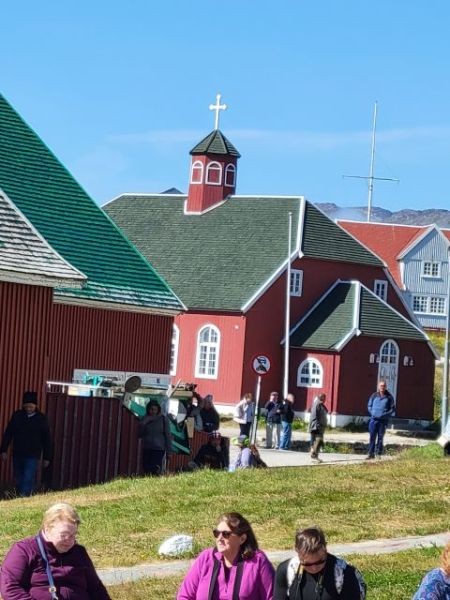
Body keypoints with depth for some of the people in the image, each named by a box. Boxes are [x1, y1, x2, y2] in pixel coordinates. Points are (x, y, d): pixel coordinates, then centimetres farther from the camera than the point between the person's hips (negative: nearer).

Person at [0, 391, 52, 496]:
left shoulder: (41, 419, -1)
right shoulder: (17, 416, 3)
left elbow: (47, 439, 4)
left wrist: (47, 457, 4)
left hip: (32, 456, -3)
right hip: (17, 455, 3)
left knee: (28, 480, -13)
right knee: (18, 481, 8)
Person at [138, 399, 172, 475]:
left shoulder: (163, 419, 2)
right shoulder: (145, 419, 10)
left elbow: (168, 435, 3)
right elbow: (140, 435, 7)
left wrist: (168, 451, -2)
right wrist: (143, 424, -8)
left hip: (158, 450, -4)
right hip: (146, 449, 4)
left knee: (155, 471, -17)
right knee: (147, 471, -2)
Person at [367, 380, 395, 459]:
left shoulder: (389, 397, 1)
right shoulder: (374, 395, 6)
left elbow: (392, 409, 4)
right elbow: (369, 405, 14)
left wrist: (386, 414, -9)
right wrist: (372, 412, -2)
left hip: (383, 420, -1)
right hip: (374, 419, 1)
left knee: (380, 437, 4)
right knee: (372, 437, 0)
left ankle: (379, 453, 9)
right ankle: (371, 453, 5)